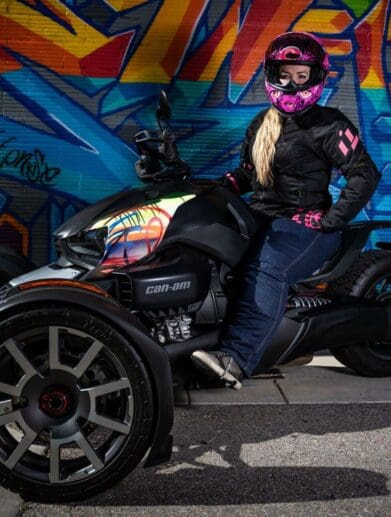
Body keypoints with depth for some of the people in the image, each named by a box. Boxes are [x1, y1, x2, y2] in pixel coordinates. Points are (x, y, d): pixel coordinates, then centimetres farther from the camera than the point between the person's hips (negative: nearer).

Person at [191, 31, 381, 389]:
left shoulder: (328, 125, -5)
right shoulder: (261, 123, 18)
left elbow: (365, 175, -10)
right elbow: (248, 171, 23)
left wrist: (330, 220, -16)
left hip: (306, 224, -8)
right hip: (262, 217, 8)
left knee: (266, 271, -35)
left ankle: (238, 357, -45)